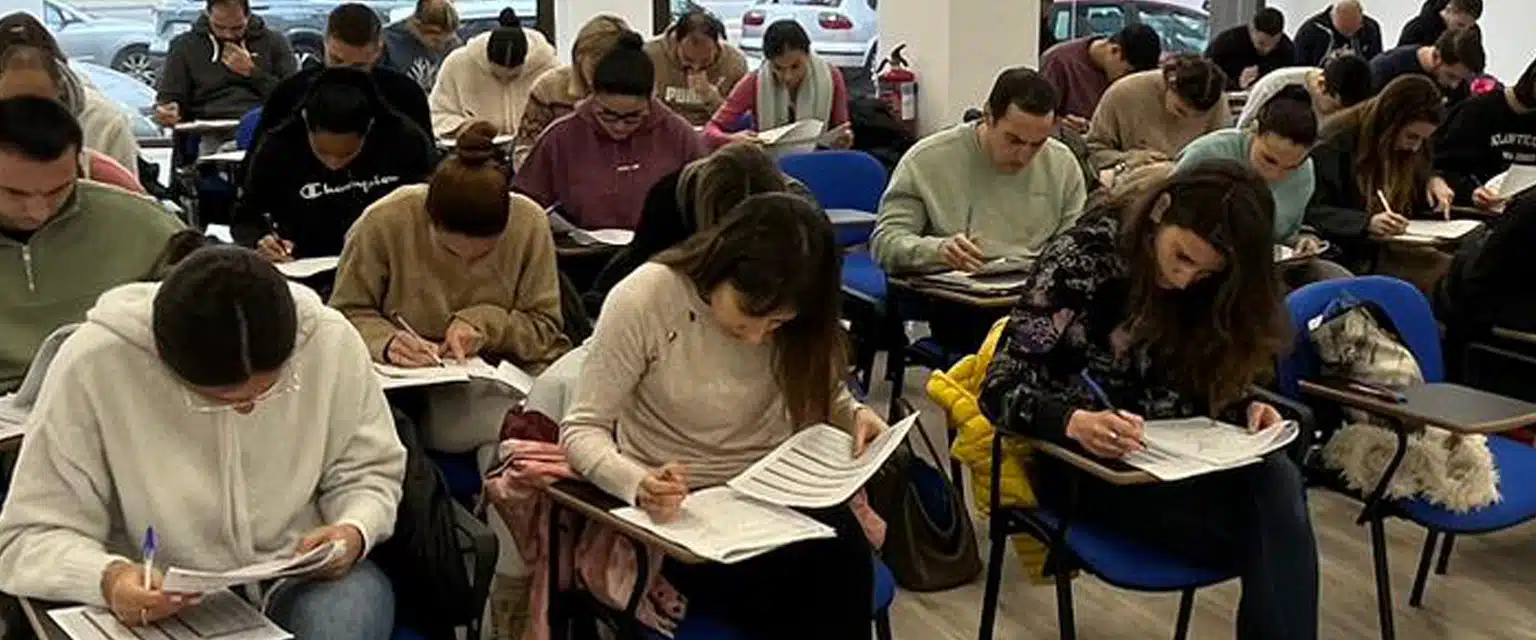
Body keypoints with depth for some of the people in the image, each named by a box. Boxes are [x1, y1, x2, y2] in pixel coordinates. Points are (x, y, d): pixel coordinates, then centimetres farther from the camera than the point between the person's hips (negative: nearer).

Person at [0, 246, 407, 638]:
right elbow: (33, 535, -11)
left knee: (356, 599, -30)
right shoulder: (91, 366, -19)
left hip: (302, 579, 1)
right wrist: (107, 578, -32)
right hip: (157, 601, 0)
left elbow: (367, 472, 2)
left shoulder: (331, 341, -13)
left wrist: (355, 531, -20)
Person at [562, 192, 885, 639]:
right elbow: (581, 430, -11)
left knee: (843, 550, -30)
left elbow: (820, 395, 15)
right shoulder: (643, 299, -16)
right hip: (679, 509, -4)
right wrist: (638, 484, -31)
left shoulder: (798, 324, -4)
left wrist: (855, 415, -9)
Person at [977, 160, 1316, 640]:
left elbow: (1196, 392, 12)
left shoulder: (1207, 282, 3)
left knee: (1277, 480, -29)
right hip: (1082, 460, -5)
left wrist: (1243, 412, -10)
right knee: (1268, 533, -27)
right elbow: (1001, 388, -17)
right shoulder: (1083, 259, -13)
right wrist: (1077, 423, -35)